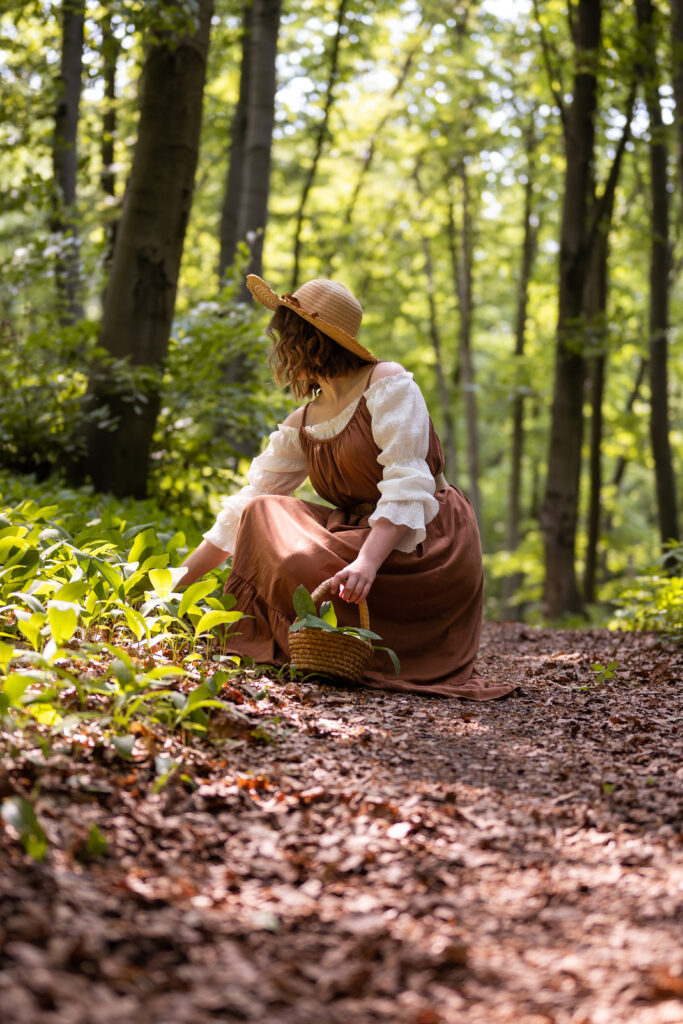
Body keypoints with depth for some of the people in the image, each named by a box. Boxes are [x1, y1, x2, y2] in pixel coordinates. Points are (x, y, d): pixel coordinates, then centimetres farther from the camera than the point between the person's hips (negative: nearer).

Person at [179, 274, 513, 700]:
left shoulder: (388, 384, -9)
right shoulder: (302, 425, 12)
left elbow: (407, 485, -21)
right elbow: (243, 509, 12)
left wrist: (366, 562, -37)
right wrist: (174, 586, 7)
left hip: (428, 544, -7)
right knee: (265, 517, -8)